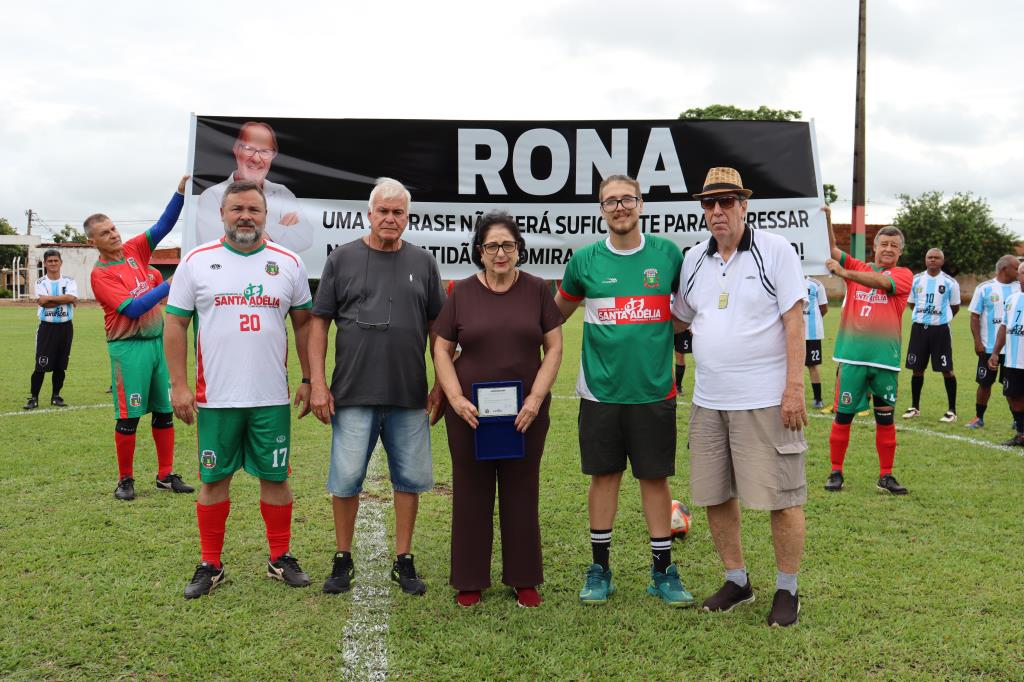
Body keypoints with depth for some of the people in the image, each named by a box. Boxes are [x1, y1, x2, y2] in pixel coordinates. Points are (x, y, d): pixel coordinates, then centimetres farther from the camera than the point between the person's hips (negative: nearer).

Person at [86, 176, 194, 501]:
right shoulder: (100, 274, -9)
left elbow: (163, 225, 0)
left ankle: (166, 475, 18)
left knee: (165, 412, 9)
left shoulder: (133, 250, 7)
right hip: (129, 348, -6)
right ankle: (125, 480, 13)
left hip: (158, 341, 6)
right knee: (128, 417, 0)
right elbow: (133, 308, -18)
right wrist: (169, 286, -20)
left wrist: (180, 192, -12)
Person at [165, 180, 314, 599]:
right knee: (214, 479, 8)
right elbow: (175, 325, 2)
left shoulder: (288, 263, 5)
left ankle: (280, 559, 23)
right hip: (215, 397, -1)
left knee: (275, 477, 8)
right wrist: (178, 385, -4)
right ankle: (210, 565, 22)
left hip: (272, 398, 1)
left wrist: (308, 380, 6)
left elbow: (304, 324, 10)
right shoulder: (197, 261, 2)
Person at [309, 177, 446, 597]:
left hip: (410, 397, 2)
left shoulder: (423, 263, 7)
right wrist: (317, 383, -4)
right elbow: (319, 323, 3)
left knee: (410, 479, 8)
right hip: (352, 395, -1)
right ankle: (343, 560, 21)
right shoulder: (343, 259, 3)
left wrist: (442, 385, 5)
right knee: (345, 480, 4)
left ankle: (403, 561, 23)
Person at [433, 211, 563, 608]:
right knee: (472, 494, 7)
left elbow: (554, 348, 1)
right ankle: (470, 580, 21)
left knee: (522, 494, 9)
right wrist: (456, 399, -9)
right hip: (470, 412, 0)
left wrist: (536, 399, -9)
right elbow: (441, 350, 3)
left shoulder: (537, 290, 2)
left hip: (525, 412, 0)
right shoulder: (462, 293, 2)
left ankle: (523, 580, 22)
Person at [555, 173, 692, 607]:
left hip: (653, 388, 0)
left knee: (655, 476, 6)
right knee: (604, 475, 8)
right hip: (600, 389, 0)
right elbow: (558, 311, 15)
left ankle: (663, 570, 20)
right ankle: (599, 569, 22)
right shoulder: (585, 260, 1)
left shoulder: (667, 254, 1)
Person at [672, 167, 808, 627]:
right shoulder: (694, 260, 10)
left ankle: (787, 589, 17)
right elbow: (681, 318, 25)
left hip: (766, 400, -5)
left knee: (781, 498, -1)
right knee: (714, 495, 10)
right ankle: (736, 581, 28)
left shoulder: (775, 251, -4)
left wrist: (794, 388, -13)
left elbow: (794, 323, -9)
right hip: (708, 401, 6)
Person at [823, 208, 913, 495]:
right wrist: (826, 220, -17)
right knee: (843, 416, 3)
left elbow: (881, 282, -18)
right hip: (852, 355, 1)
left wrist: (844, 272, -28)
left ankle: (886, 476, 19)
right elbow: (831, 249, -1)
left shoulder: (904, 275, 3)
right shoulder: (857, 267, 10)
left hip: (885, 359, -1)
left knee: (885, 419, 8)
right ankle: (836, 472, 14)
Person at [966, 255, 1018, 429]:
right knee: (985, 382, 7)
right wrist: (977, 342, -9)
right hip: (989, 347, -1)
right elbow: (975, 316, -2)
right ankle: (979, 417, 20)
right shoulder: (984, 288, -3)